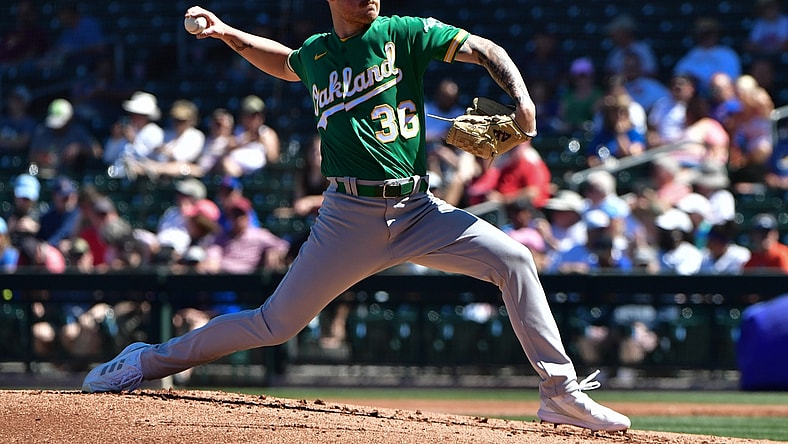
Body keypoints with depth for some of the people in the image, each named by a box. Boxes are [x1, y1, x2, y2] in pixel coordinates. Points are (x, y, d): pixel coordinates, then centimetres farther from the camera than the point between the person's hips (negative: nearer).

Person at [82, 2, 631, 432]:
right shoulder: (316, 55, 9)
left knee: (514, 260, -18)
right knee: (277, 323, 1)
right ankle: (149, 361, 18)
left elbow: (482, 49, -7)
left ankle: (561, 391, -11)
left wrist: (520, 98, -24)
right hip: (351, 216, 0)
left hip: (418, 210, 0)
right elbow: (284, 62, 34)